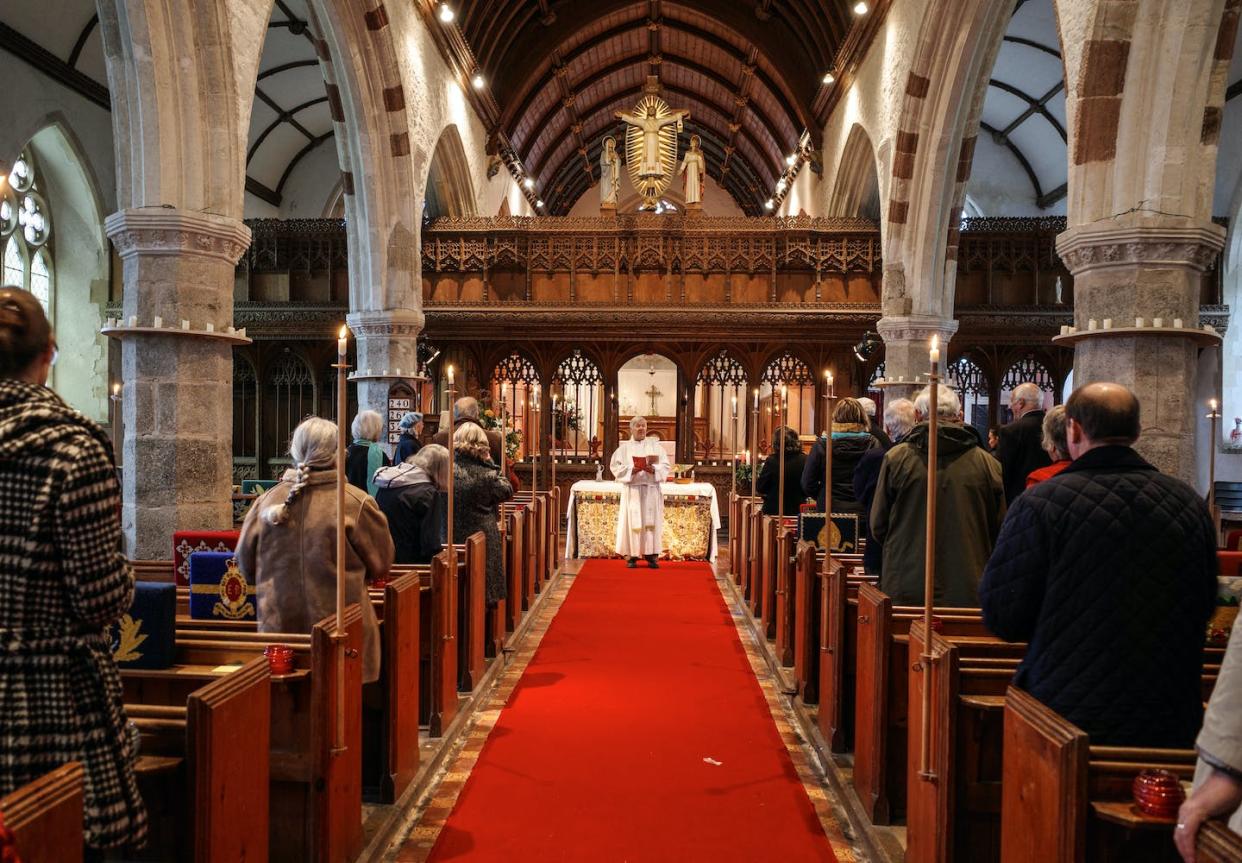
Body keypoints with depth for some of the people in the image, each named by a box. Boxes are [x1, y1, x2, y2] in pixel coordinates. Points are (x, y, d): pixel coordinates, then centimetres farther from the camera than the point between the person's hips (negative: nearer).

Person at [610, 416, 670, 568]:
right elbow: (616, 466, 0)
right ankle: (631, 555, 0)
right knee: (632, 521, -4)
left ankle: (651, 555, 1)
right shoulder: (624, 447, 9)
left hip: (651, 490, 1)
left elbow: (665, 466, 5)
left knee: (651, 521, -2)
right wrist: (632, 470, -15)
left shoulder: (655, 446, 12)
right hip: (632, 489, -1)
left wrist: (653, 469, -15)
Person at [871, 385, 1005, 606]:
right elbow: (999, 529, 8)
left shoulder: (896, 458, -5)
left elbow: (877, 526, 2)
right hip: (968, 593, 1)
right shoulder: (986, 463, -2)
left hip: (906, 590, -1)